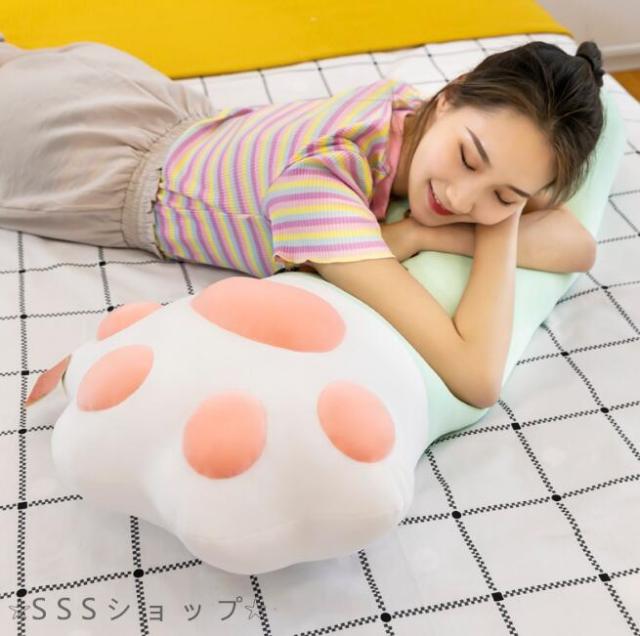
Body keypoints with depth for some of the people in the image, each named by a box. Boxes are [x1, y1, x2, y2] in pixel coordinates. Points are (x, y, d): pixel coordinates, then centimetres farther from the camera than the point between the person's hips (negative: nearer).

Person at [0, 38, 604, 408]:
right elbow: (476, 377, -51)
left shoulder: (414, 109, -25)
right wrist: (501, 232, -38)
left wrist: (418, 233, -34)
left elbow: (577, 247, -21)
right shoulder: (315, 179, -46)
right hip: (116, 179, -5)